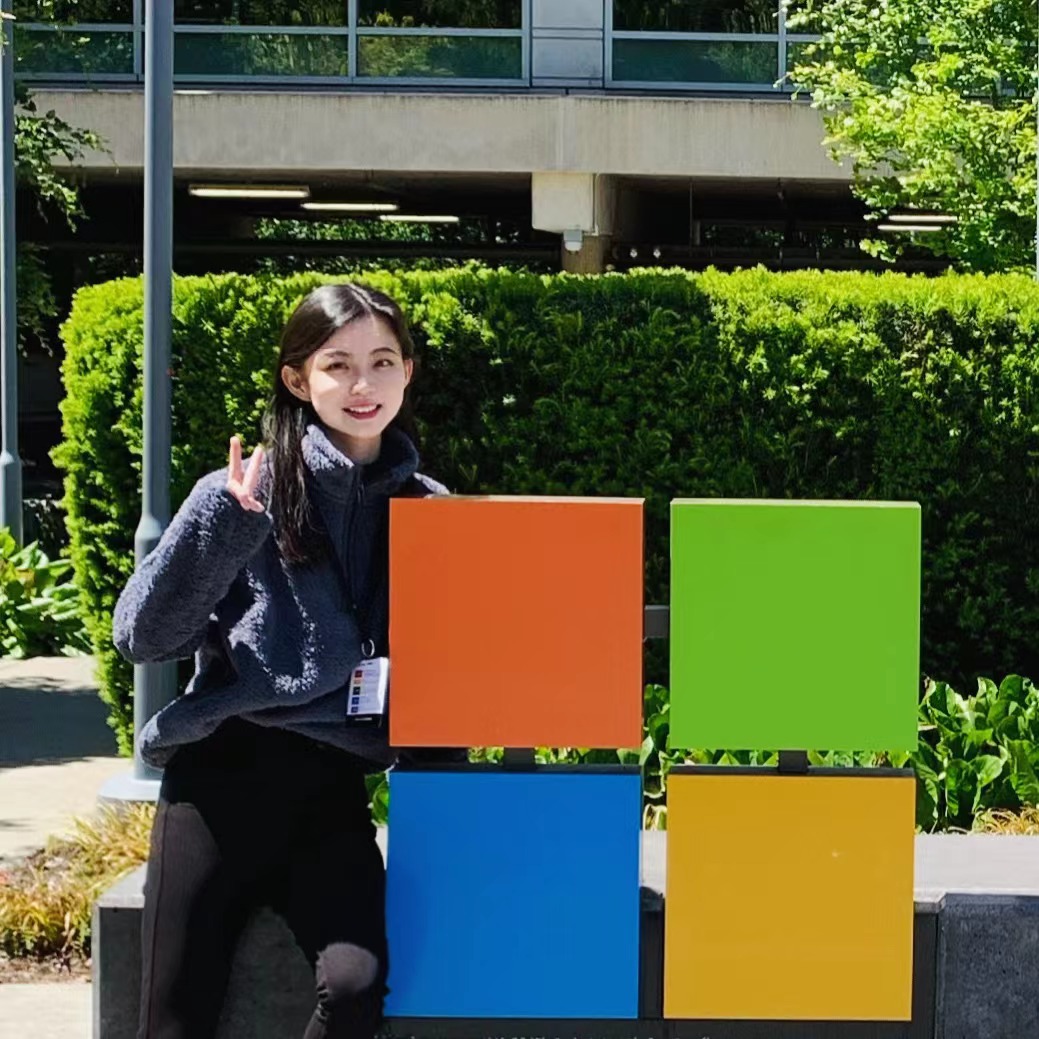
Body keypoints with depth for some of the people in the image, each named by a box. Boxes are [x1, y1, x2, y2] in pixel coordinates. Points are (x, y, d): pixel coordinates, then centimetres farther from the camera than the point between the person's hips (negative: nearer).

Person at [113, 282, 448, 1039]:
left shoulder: (429, 510, 8)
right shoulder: (246, 495, -2)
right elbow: (141, 636, -7)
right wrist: (221, 523, -17)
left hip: (333, 785, 2)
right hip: (224, 771, -2)